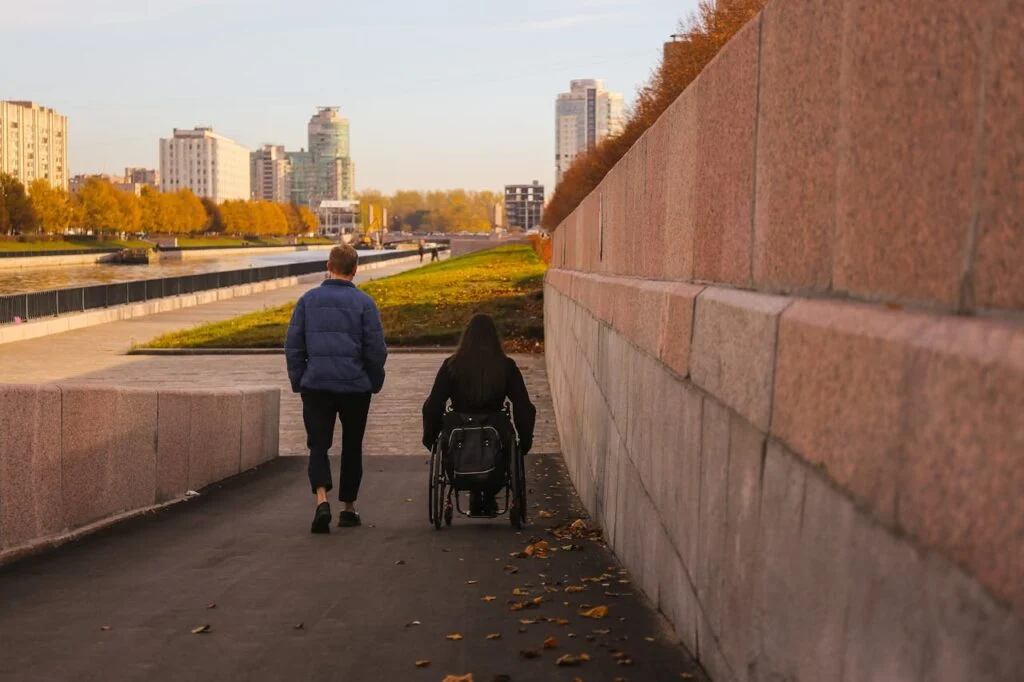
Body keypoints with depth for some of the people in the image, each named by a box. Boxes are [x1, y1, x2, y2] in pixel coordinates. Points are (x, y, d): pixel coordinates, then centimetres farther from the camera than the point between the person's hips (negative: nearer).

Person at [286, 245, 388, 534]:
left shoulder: (308, 300, 2)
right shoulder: (364, 303, -3)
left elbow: (293, 347, 3)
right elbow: (376, 350, -4)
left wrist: (298, 383, 13)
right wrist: (375, 383, 10)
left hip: (316, 386, 0)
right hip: (355, 387, 0)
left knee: (318, 445, 1)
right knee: (351, 447, 13)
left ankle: (322, 499, -22)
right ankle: (348, 507, 21)